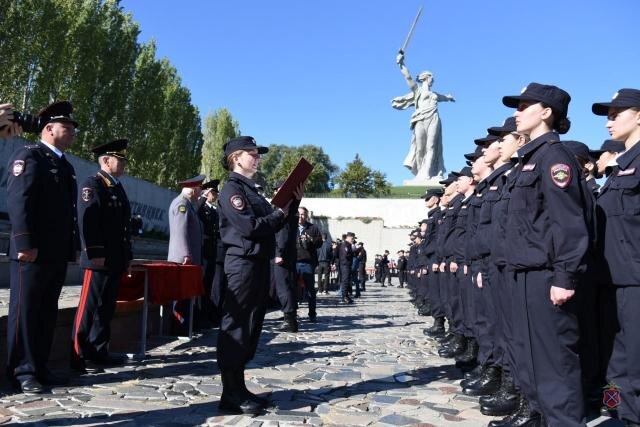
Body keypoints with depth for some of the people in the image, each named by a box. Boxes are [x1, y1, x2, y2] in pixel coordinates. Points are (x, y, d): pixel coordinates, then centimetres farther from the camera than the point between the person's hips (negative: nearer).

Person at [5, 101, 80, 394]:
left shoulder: (66, 166, 20)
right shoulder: (28, 156, -4)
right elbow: (18, 201, -14)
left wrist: (74, 247, 14)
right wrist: (25, 244, -20)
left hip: (58, 254, 8)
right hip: (33, 252, -8)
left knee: (47, 313, 12)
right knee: (25, 311, 1)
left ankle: (39, 367, 21)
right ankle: (22, 371, 10)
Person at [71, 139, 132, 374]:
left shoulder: (118, 187, 19)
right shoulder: (92, 184, -6)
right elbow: (87, 220, -16)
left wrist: (127, 255, 18)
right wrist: (95, 253, -21)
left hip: (116, 260, 9)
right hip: (99, 259, -9)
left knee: (107, 307, 12)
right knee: (89, 307, -5)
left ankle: (99, 352, 21)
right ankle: (80, 356, 3)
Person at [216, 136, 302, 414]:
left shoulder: (252, 190, 20)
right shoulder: (232, 189, -9)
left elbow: (273, 224, 20)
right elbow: (250, 227, -21)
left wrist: (293, 202, 9)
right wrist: (279, 214, -7)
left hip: (259, 263, 10)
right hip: (243, 263, -10)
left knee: (250, 327, 13)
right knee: (235, 328, -5)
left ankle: (238, 388, 22)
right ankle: (231, 395, 2)